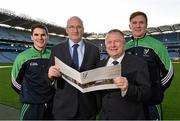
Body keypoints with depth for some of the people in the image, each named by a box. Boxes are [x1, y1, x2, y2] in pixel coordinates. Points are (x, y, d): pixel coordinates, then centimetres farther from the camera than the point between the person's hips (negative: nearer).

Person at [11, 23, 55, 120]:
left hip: (51, 104, 3)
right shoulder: (23, 57, -7)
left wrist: (48, 94, 8)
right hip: (31, 105, -3)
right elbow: (15, 81, 2)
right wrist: (28, 96, 7)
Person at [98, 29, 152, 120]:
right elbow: (98, 92, 7)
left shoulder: (139, 63, -13)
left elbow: (147, 94, -18)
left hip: (130, 116, -3)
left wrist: (127, 88, -34)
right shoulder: (101, 64, 2)